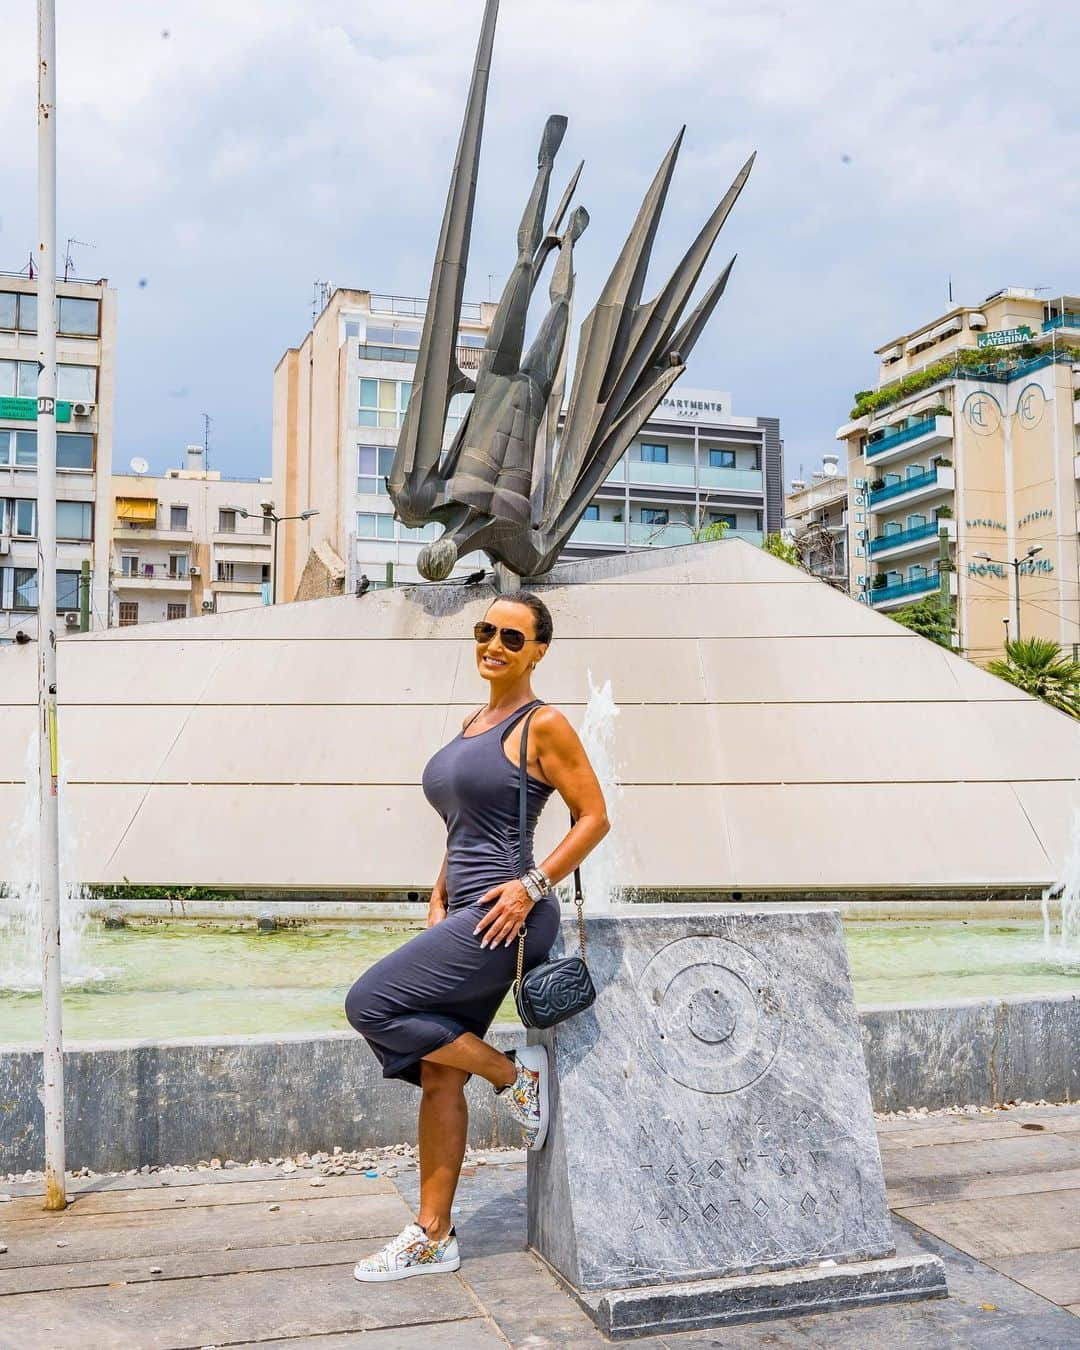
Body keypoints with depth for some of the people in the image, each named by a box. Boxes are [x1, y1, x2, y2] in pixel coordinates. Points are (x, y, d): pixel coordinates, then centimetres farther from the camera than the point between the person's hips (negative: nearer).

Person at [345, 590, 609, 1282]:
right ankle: (433, 1237, 19)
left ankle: (514, 1074, 0)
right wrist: (439, 897, 12)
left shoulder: (544, 725, -7)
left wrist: (531, 884, -17)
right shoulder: (472, 724, 16)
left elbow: (595, 817, -9)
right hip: (468, 918, 8)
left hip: (507, 916, -8)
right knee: (439, 1076, 9)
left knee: (371, 1002, -15)